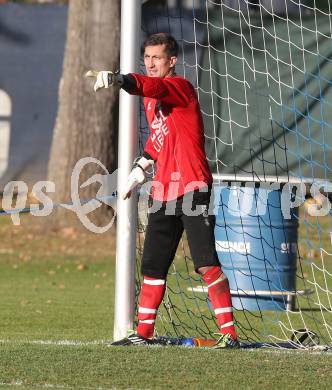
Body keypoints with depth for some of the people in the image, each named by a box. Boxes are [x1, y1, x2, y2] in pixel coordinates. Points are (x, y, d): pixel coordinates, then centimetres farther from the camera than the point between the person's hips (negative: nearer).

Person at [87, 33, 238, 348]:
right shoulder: (150, 100, 16)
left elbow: (152, 86, -32)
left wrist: (118, 79, -49)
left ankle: (229, 333, -11)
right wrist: (140, 167, 23)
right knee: (152, 264, 13)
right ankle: (144, 332, 22)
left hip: (192, 186, -9)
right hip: (163, 190, 9)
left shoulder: (180, 86, -10)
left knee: (206, 263, -14)